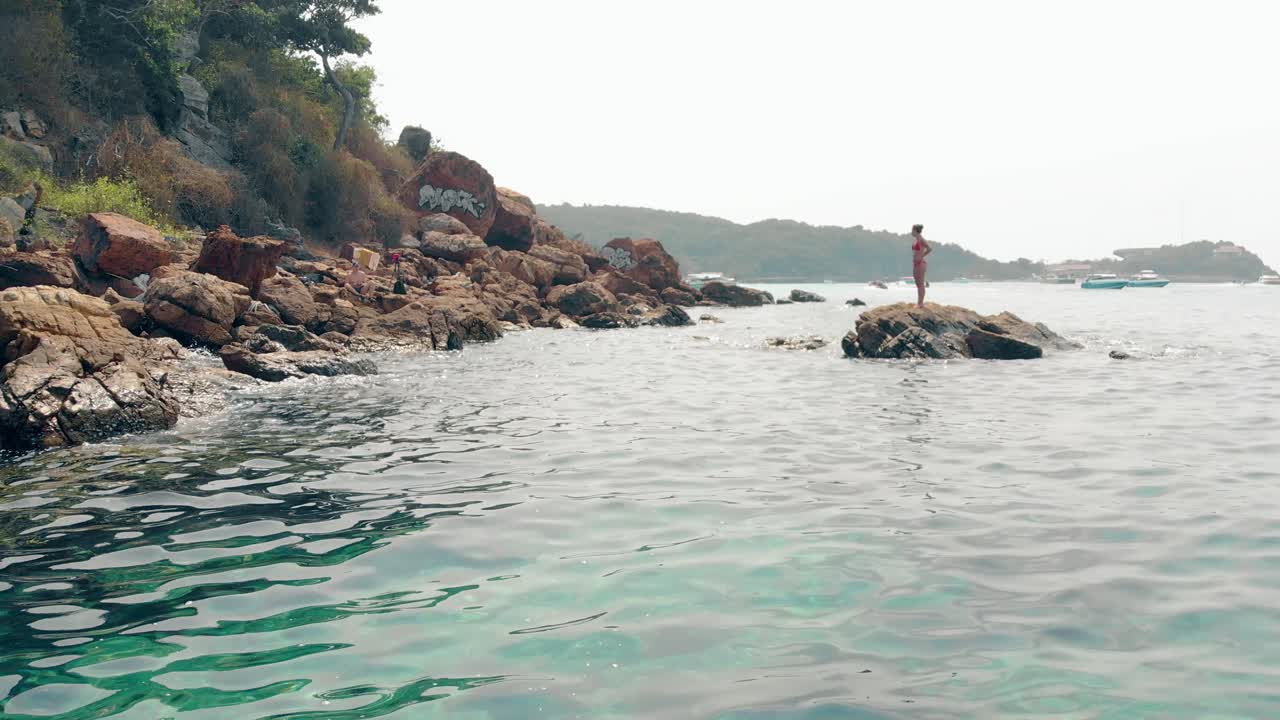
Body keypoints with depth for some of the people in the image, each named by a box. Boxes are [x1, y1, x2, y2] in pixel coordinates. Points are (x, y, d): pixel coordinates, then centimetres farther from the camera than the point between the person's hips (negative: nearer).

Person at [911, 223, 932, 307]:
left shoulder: (921, 240, -13)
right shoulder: (916, 240, 13)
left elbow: (930, 249, -24)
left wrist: (921, 256, -17)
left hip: (920, 263, -9)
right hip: (915, 263, 9)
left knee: (921, 284, -5)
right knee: (918, 284, 12)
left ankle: (921, 303, -3)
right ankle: (919, 303, 17)